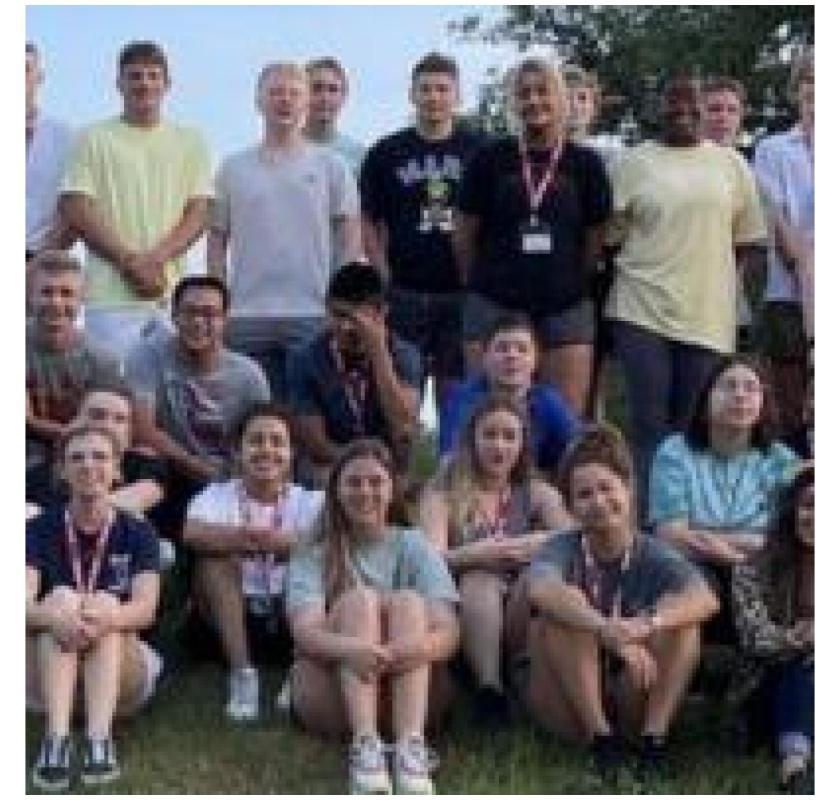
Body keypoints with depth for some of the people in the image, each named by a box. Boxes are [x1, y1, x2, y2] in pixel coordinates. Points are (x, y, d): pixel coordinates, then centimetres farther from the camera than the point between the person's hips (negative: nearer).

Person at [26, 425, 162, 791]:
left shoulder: (137, 533, -2)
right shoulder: (39, 529, -1)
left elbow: (147, 608, -17)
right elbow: (23, 604, -17)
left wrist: (107, 619, -41)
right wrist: (55, 619, -41)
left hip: (122, 676, 0)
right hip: (47, 676, 0)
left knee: (103, 604, -26)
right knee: (62, 598, -25)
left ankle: (99, 739, -44)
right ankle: (56, 739, -43)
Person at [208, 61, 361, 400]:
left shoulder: (330, 165, 7)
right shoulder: (234, 168, 10)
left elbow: (351, 235, 5)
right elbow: (217, 239, 11)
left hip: (314, 313, -1)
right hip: (246, 316, 1)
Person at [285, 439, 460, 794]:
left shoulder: (414, 546, 6)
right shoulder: (313, 555, 4)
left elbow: (448, 631, -9)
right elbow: (305, 632, -15)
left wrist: (420, 647, -34)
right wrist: (350, 648, -39)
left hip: (404, 690, 1)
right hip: (328, 692, -1)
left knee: (408, 602, -24)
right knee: (361, 600, -24)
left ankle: (411, 746, -44)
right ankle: (364, 746, -44)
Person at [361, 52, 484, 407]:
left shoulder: (480, 151, 7)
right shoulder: (386, 153, 7)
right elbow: (369, 223, 6)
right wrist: (385, 278, -4)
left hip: (463, 292, 0)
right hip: (405, 293, 0)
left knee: (457, 391, 5)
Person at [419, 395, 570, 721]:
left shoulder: (537, 493, 14)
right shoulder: (443, 493, 8)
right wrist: (478, 554, -27)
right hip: (463, 614, -1)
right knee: (480, 579, -32)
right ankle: (489, 688, -31)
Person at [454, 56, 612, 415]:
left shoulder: (585, 164, 4)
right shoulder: (490, 159, 3)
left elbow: (595, 238, 9)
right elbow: (465, 235, 8)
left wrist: (567, 284, 11)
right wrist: (485, 282, 11)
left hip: (566, 308, 1)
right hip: (495, 305, 0)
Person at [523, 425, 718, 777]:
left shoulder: (653, 554, -7)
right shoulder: (563, 548, -12)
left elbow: (705, 599, -28)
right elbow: (540, 589, -37)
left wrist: (647, 625, -46)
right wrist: (608, 632, -50)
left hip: (631, 701, 2)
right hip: (564, 704, -1)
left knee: (682, 617, -19)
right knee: (563, 611, -27)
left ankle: (654, 736, -20)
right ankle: (600, 738, -24)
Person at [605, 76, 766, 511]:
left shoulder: (731, 163, 10)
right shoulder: (635, 161, 5)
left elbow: (748, 239, 13)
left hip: (708, 316, 2)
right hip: (642, 311, -1)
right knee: (648, 425, -5)